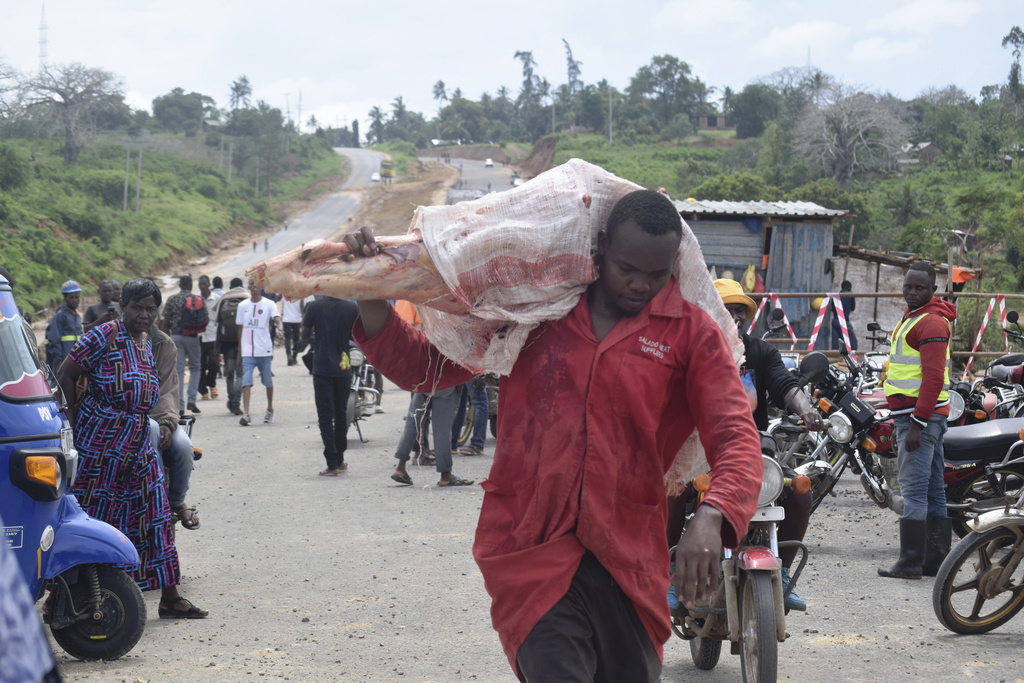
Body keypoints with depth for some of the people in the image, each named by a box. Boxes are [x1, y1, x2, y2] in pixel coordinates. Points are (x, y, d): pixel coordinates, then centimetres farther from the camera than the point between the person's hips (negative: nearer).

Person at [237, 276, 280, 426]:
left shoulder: (269, 304, 1)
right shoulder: (243, 306, 9)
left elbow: (277, 318, -16)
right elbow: (240, 328, 14)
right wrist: (240, 350, 12)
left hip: (265, 350, -1)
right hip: (247, 351, 1)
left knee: (267, 381, 11)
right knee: (246, 381, -12)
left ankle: (270, 409, 32)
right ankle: (246, 414, -19)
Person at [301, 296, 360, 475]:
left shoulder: (314, 307, -8)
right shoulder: (352, 308, -3)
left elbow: (305, 335, 0)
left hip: (322, 368, -2)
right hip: (343, 369, 3)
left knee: (325, 416, -1)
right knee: (341, 414, 16)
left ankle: (332, 464, -7)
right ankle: (340, 460, 25)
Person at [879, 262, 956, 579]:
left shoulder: (932, 322, -13)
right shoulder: (912, 316, 20)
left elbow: (934, 378, -20)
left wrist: (917, 423, -24)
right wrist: (902, 420, 25)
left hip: (921, 415, -11)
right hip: (911, 415, 11)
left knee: (914, 489, -11)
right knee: (932, 490, 12)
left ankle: (910, 563, -12)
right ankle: (936, 560, 16)